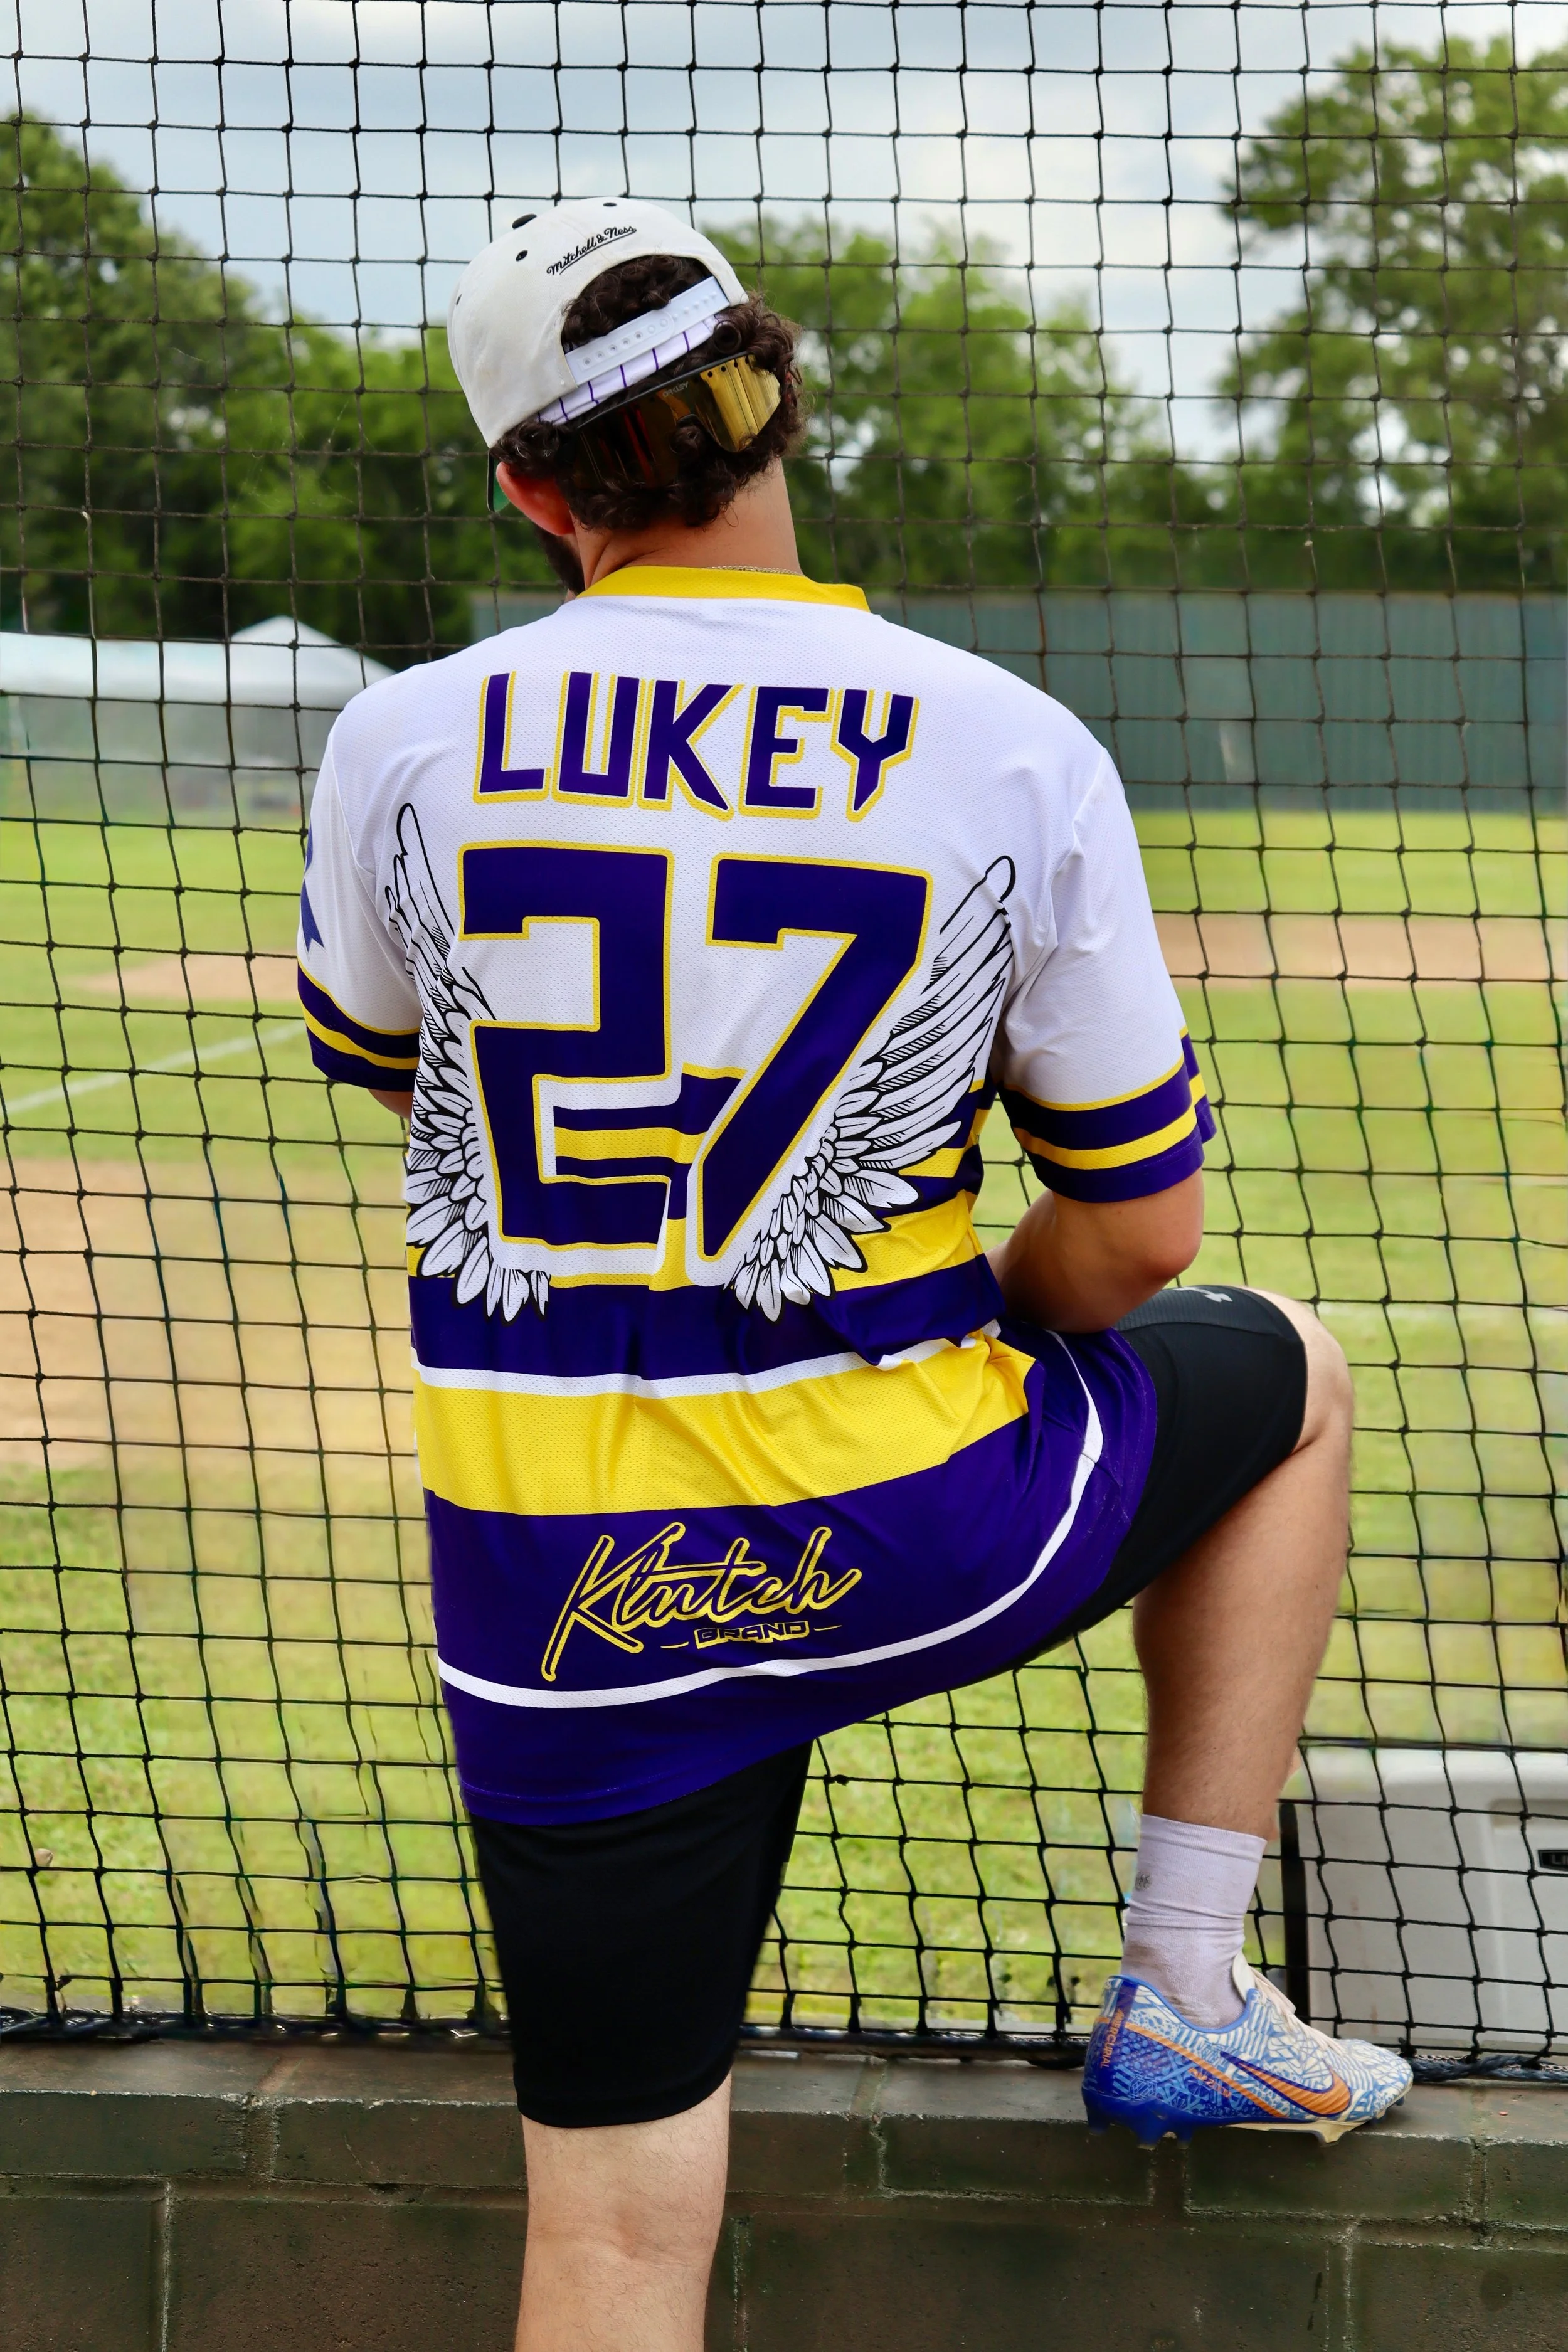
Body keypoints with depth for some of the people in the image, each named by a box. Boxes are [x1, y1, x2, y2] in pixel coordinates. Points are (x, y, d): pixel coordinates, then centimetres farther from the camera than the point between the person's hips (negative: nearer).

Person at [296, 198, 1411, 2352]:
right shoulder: (1017, 757, -8)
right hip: (904, 1532, -1)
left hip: (556, 1586, 1)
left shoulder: (405, 744, -6)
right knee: (1284, 1381, 29)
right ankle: (1185, 1999, 28)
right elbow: (1141, 1234, -1)